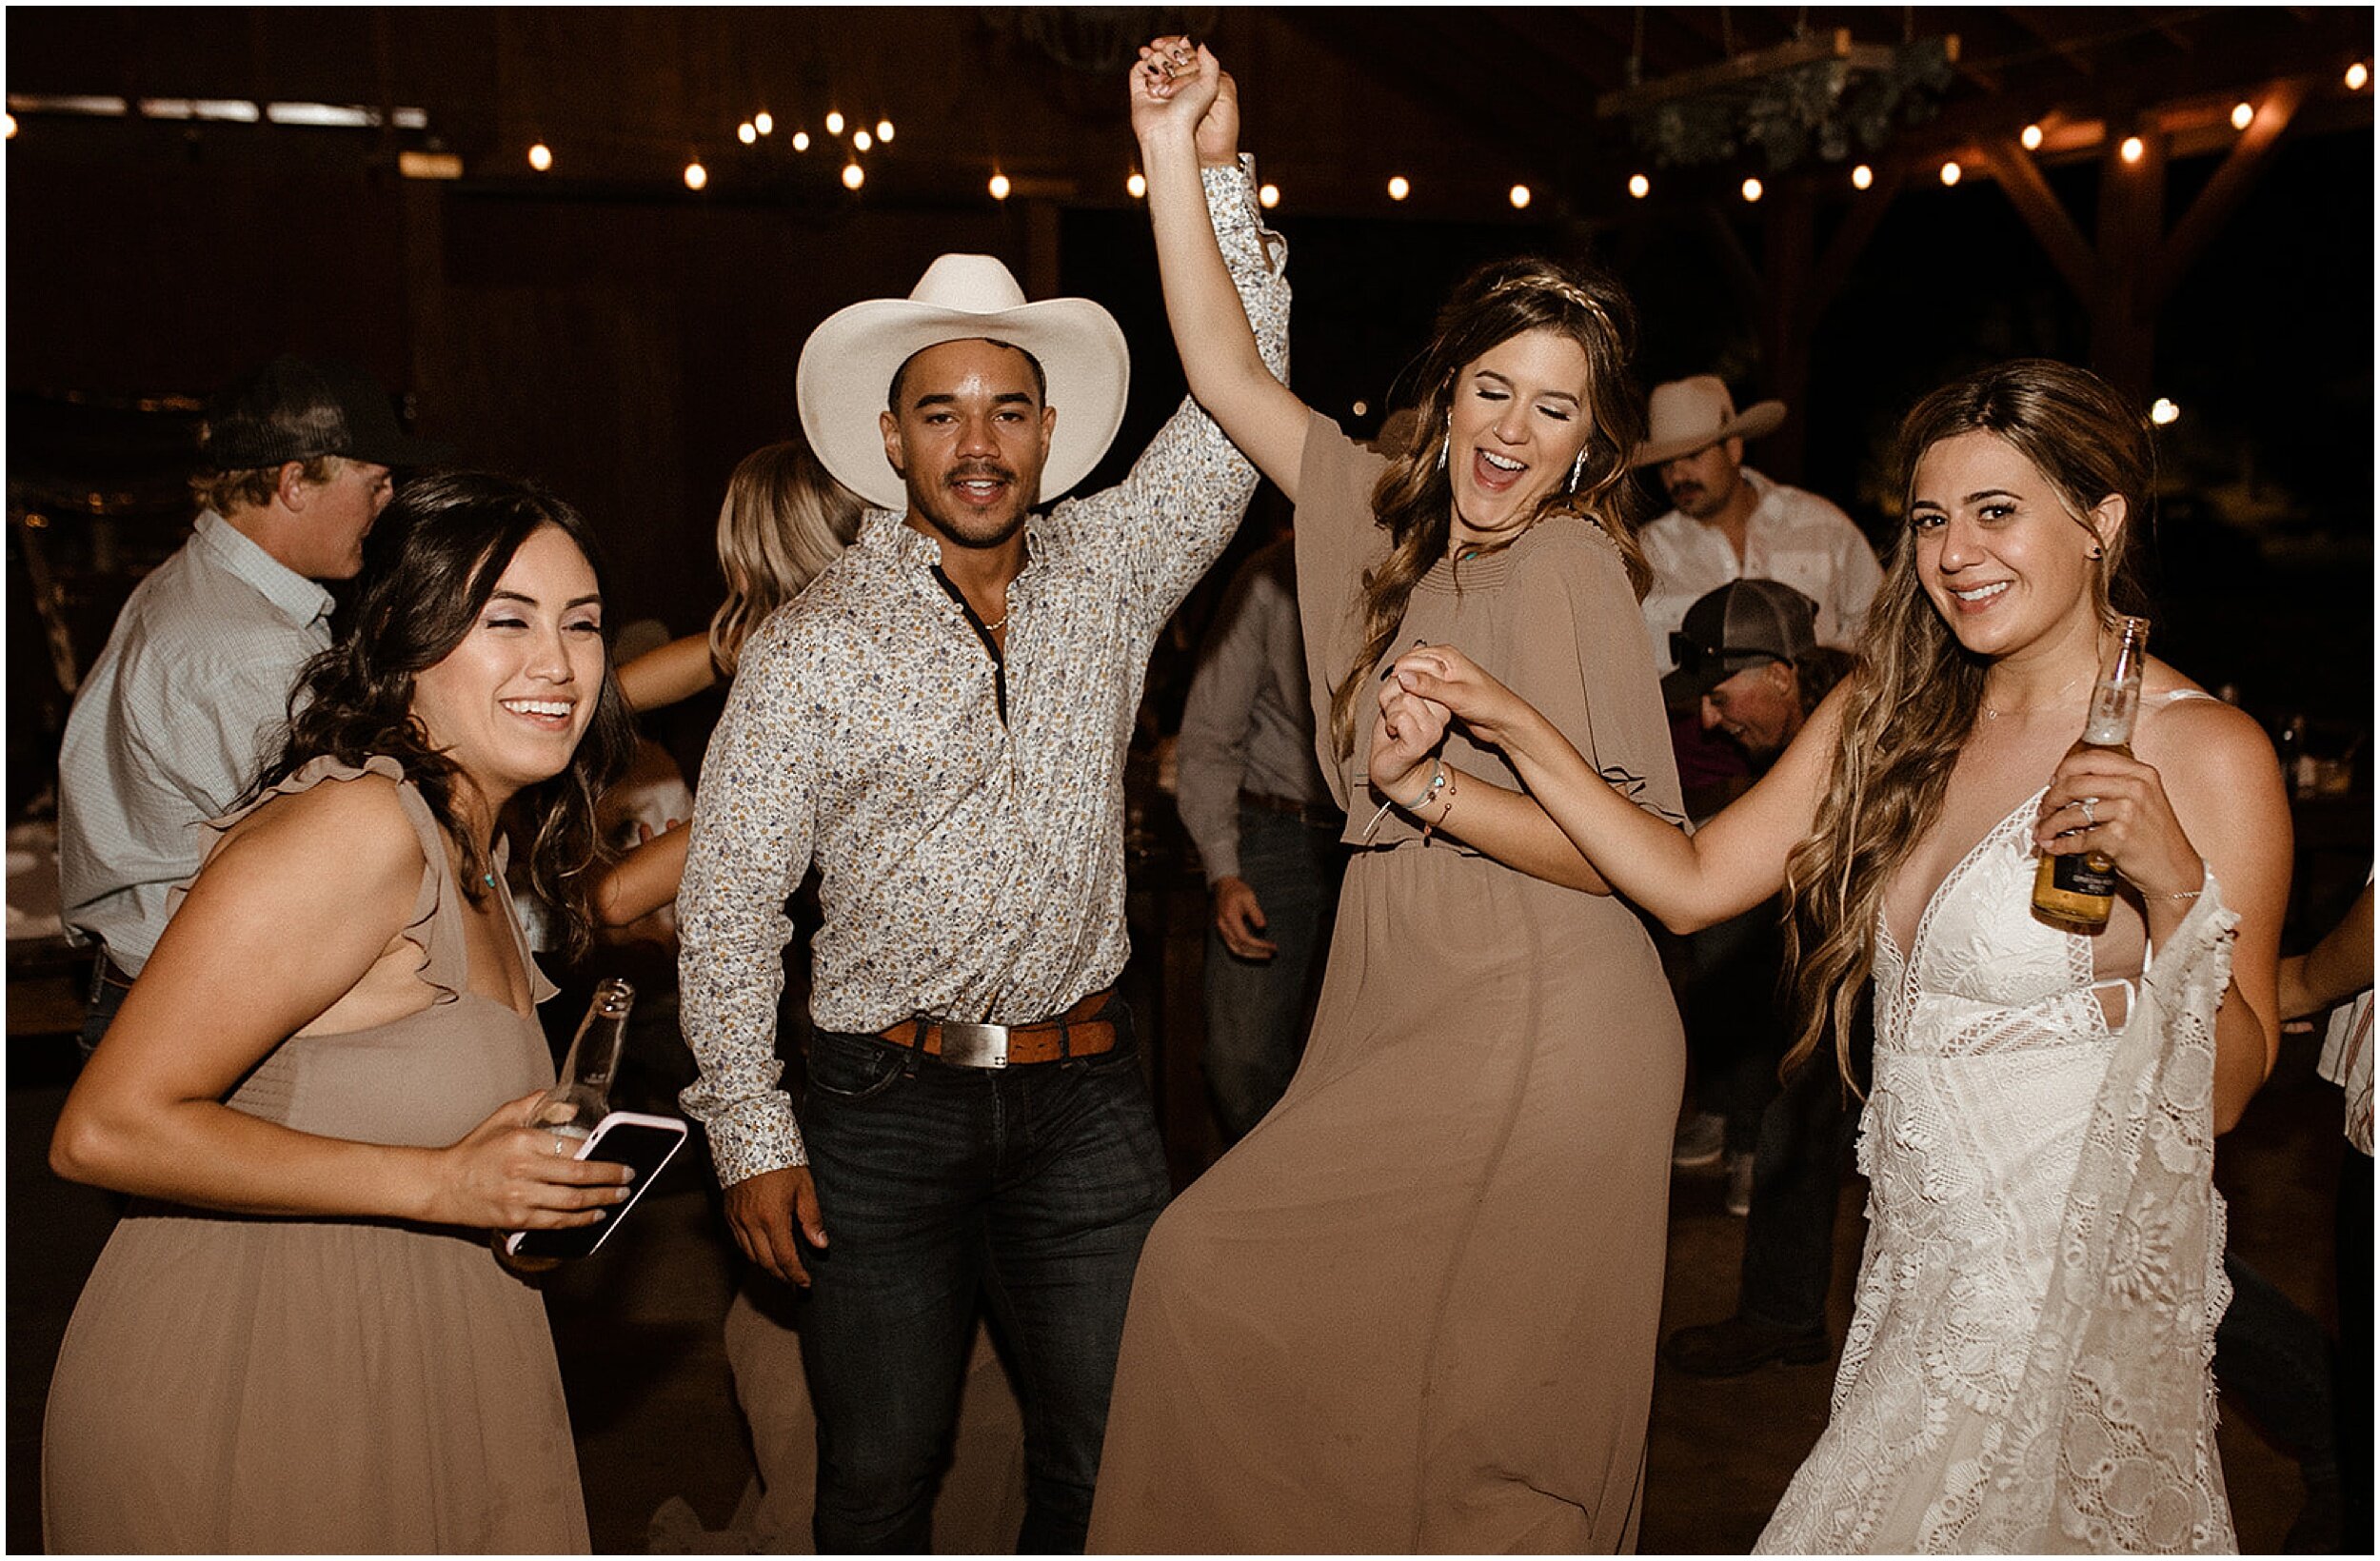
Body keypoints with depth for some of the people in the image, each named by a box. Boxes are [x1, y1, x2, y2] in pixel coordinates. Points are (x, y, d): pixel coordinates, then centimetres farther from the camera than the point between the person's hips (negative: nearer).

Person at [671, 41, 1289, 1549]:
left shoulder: (1109, 570, 3)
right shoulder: (811, 647, -5)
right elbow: (726, 910, -3)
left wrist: (1216, 170, -15)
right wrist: (752, 1136, -7)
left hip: (1088, 1096, 2)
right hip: (885, 1100, -2)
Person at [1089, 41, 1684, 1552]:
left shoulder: (1568, 565, -12)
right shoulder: (1395, 521, 9)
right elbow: (1227, 372, 11)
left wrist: (1436, 787, -25)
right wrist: (1173, 149, 7)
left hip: (1536, 1040, -7)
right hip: (1408, 1014, 7)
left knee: (1222, 1271, -4)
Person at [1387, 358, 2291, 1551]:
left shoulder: (2205, 753, -12)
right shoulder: (1891, 712, 5)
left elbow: (2218, 1096, -11)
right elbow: (1693, 883, -2)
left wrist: (2175, 885, -26)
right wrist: (1510, 725, -9)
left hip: (2068, 1288, -5)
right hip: (1915, 1262, 5)